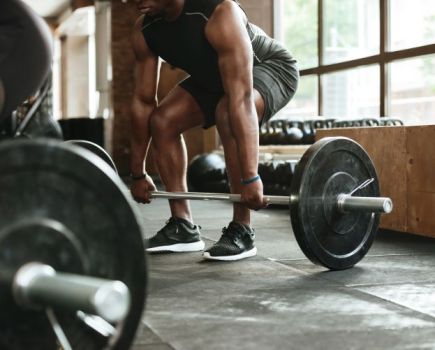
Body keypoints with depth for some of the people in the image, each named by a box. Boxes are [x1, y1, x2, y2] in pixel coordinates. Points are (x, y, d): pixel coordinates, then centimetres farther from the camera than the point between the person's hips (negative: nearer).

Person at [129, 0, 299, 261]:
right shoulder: (144, 31, -17)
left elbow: (241, 98, -45)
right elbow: (143, 101, -9)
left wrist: (250, 178, -47)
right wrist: (138, 173, -5)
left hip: (270, 67, -7)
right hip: (215, 75, 7)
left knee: (227, 113, -35)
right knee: (163, 120, -8)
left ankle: (242, 231, -23)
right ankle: (183, 227, 1)